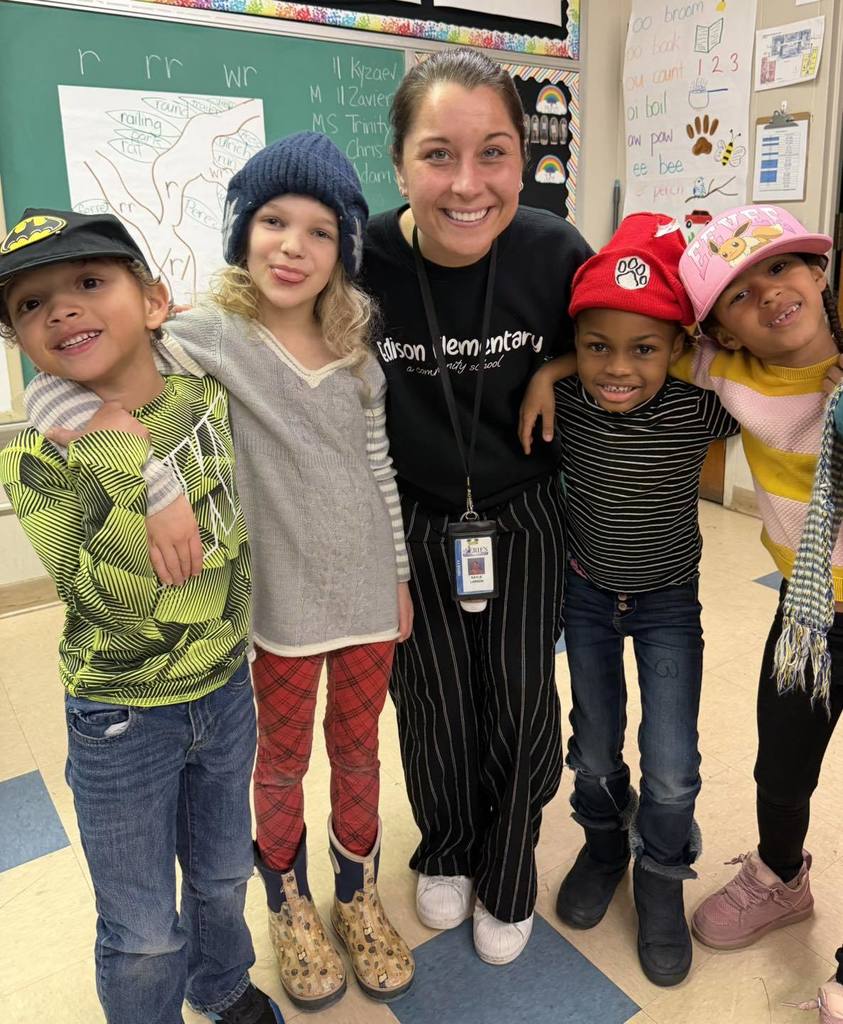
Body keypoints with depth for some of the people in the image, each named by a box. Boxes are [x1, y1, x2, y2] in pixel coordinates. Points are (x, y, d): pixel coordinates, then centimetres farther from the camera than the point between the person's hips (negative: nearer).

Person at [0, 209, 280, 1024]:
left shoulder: (209, 400, -7)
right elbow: (107, 603, -27)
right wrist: (133, 474, -34)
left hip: (226, 688, 4)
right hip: (121, 718, -4)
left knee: (222, 874, 27)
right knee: (144, 933, 14)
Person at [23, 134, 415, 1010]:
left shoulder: (356, 343, 0)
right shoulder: (214, 335, -14)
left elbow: (379, 467, 6)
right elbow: (59, 386, -25)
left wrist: (401, 575, 8)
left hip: (368, 591, 4)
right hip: (281, 602, -3)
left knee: (357, 751, 20)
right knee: (282, 763, 18)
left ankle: (357, 897, 45)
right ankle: (290, 907, 45)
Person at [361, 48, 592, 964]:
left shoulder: (557, 255, -18)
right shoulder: (357, 264, -21)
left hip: (526, 519, 1)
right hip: (411, 527, 0)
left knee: (522, 707, 10)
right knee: (434, 710, 14)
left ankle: (506, 879, 39)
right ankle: (445, 852, 46)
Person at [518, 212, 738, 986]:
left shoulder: (701, 407, -26)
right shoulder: (566, 398, -22)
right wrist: (547, 371, -22)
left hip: (668, 601, -1)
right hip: (586, 592, 2)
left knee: (672, 770, 1)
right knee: (595, 748, 16)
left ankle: (660, 878, 33)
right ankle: (604, 842, 47)